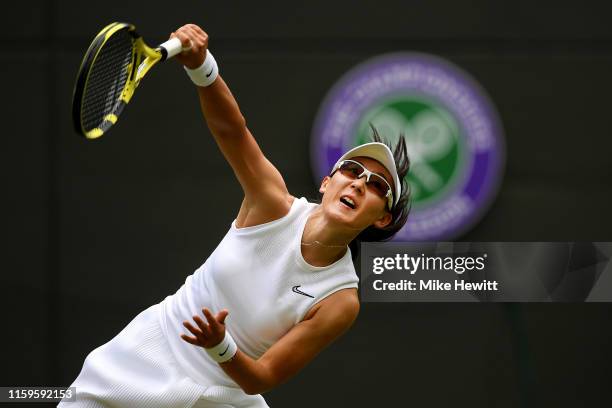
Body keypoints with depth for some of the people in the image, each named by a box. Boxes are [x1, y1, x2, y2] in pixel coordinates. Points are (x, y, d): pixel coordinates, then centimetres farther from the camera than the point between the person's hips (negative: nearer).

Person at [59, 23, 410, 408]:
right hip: (151, 349, 1)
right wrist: (200, 64, -46)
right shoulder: (276, 205, -13)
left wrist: (220, 346, -37)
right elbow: (229, 126, -26)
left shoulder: (341, 301, -16)